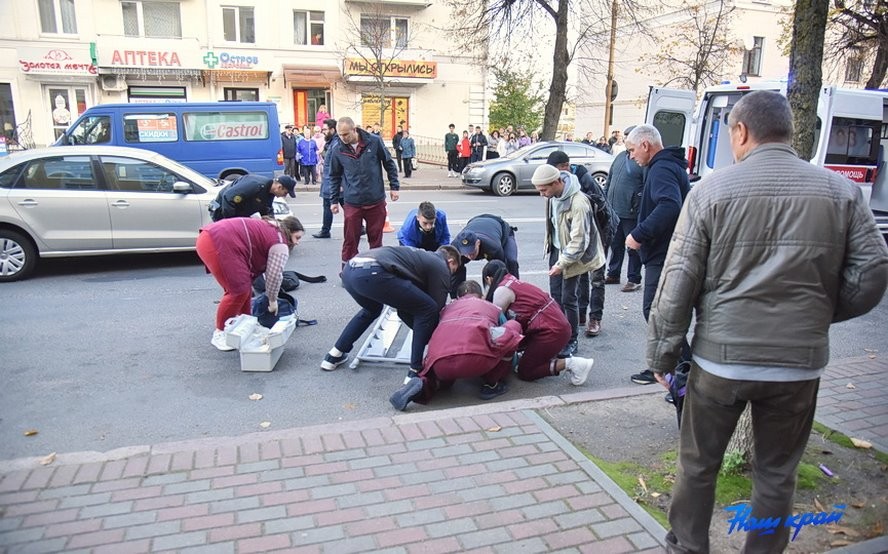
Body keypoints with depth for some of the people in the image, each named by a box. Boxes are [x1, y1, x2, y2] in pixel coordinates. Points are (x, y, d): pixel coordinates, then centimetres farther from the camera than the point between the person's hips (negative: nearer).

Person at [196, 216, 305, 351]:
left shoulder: (269, 229, 26)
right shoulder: (279, 243, -3)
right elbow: (274, 275, -4)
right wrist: (272, 300, 11)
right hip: (218, 244, -10)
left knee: (242, 286, 17)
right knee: (239, 290, -4)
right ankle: (219, 334, 8)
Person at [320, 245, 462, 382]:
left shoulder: (420, 256, 37)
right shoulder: (440, 267, 16)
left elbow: (404, 309, 38)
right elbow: (437, 308, 15)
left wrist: (423, 331, 41)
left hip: (349, 269, 9)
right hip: (372, 273, -9)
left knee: (371, 309, 39)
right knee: (428, 309, 6)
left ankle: (334, 356, 40)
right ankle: (416, 371, 9)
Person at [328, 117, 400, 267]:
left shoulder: (374, 142, -6)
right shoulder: (338, 151, -3)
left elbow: (389, 164, 5)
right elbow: (335, 176, 9)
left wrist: (394, 187, 3)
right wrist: (334, 200, 9)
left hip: (376, 201, 0)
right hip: (352, 203, 0)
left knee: (376, 239, 11)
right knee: (350, 240, 2)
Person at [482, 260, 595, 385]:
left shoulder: (502, 290, -9)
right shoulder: (513, 282, 15)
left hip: (552, 330, -9)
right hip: (557, 324, 9)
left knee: (524, 372, 3)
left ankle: (569, 364, -5)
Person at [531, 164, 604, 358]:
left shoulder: (578, 203, -29)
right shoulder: (553, 195, -5)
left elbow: (579, 241, -25)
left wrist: (562, 263, -22)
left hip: (572, 254, -7)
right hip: (556, 249, 7)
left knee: (568, 299, -2)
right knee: (555, 294, 13)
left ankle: (571, 342, 14)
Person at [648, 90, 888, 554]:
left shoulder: (713, 190, -8)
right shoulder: (840, 191, 0)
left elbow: (679, 280, -9)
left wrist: (662, 353, -1)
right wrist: (818, 314, 15)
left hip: (721, 357, -2)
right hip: (800, 362, 2)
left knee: (697, 465, 16)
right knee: (777, 475, 18)